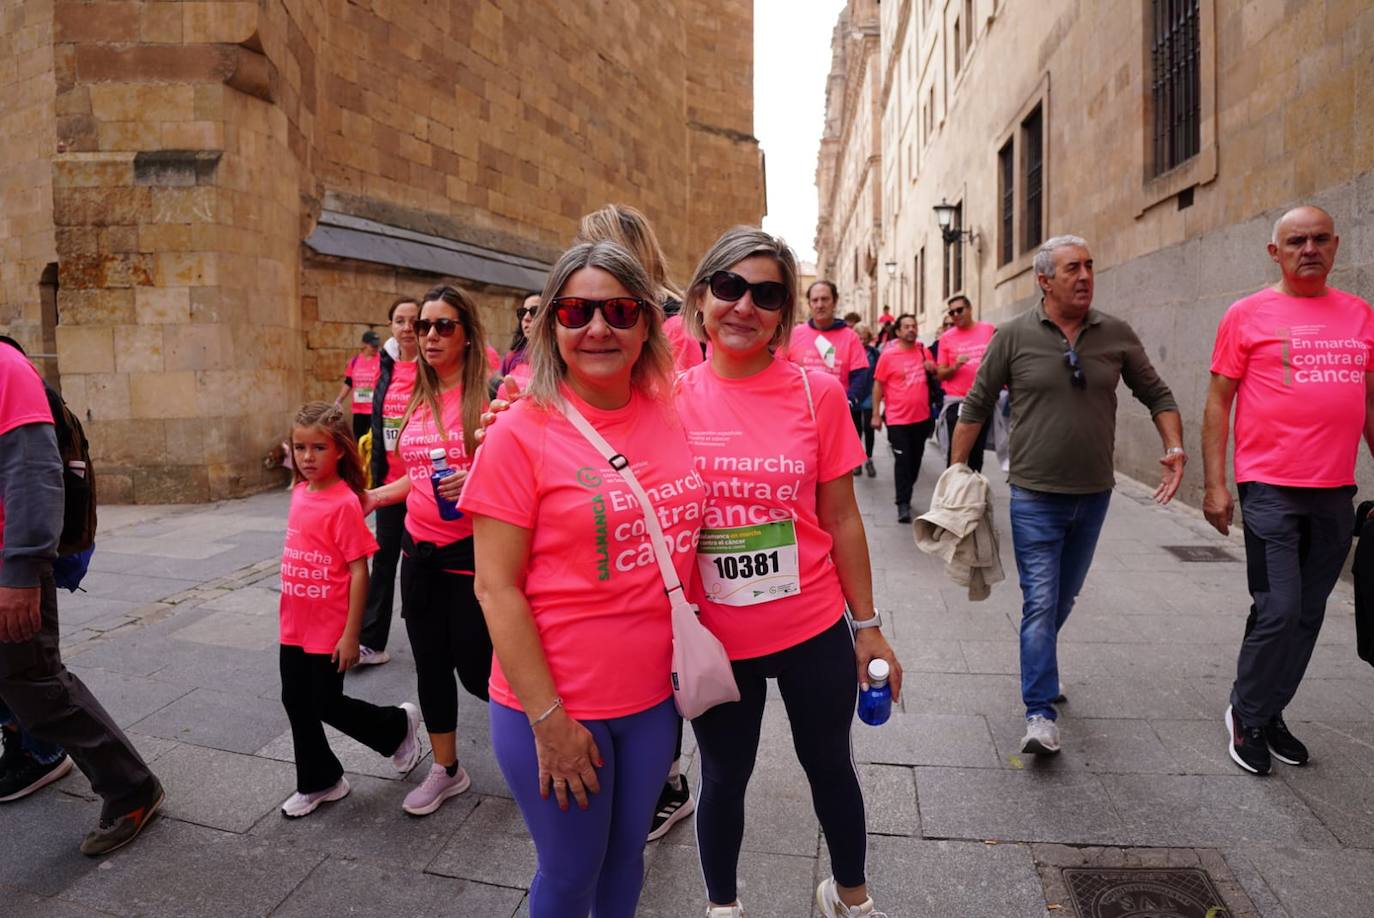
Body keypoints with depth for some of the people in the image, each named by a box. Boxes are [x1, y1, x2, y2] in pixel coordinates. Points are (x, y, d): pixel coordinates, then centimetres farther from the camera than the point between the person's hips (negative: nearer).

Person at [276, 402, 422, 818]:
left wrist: (351, 635, -17)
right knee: (296, 703, 15)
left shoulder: (344, 503, -20)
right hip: (294, 627, 7)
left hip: (329, 631, -7)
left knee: (327, 706, 5)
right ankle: (318, 782, 33)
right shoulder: (299, 493, 3)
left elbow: (359, 571, -19)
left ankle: (398, 725, 30)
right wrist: (290, 613, 17)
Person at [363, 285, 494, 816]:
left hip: (471, 552, -7)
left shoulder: (487, 394, -11)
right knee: (430, 664, 16)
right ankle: (446, 770, 34)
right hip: (420, 551, 7)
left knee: (475, 668, 2)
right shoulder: (418, 399, 9)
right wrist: (375, 497, 12)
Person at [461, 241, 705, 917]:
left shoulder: (670, 414, -1)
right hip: (556, 702, -4)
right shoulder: (524, 431, -14)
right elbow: (496, 588, -14)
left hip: (654, 694, 4)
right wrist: (547, 717, -15)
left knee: (626, 855, 23)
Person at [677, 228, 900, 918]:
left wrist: (868, 626, 2)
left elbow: (841, 519, -1)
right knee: (724, 777, 20)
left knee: (829, 766, 22)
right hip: (715, 641, 0)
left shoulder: (817, 392, -8)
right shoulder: (671, 399, -7)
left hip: (816, 633, 0)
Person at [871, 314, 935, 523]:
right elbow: (878, 386, -5)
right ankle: (903, 504, -1)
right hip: (897, 419, -5)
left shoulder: (924, 351, 5)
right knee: (902, 461, -6)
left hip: (922, 417, 5)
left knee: (915, 459, 14)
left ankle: (905, 494, 31)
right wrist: (876, 415, -8)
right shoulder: (888, 355, -8)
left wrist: (933, 369, -6)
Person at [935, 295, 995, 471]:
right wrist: (955, 366, -18)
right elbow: (940, 374, 0)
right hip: (956, 401, -2)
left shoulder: (990, 330, 1)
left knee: (977, 450, 12)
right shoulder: (946, 337, -1)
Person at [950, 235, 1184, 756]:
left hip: (1093, 496, 4)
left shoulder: (1116, 335, 2)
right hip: (1035, 497, -4)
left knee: (1064, 597, 18)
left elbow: (1157, 395, 11)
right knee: (1041, 602, -7)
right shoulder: (1015, 336, -5)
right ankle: (1040, 713, -3)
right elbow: (977, 406, 1)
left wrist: (1175, 448, -4)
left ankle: (1039, 667, 41)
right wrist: (957, 469, -1)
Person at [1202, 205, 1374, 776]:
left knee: (1307, 615, 11)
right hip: (1270, 489, -5)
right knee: (1278, 611, -5)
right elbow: (1218, 401, -3)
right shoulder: (1248, 314, -2)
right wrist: (1214, 485, -8)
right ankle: (1246, 715, 16)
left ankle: (1269, 713, 27)